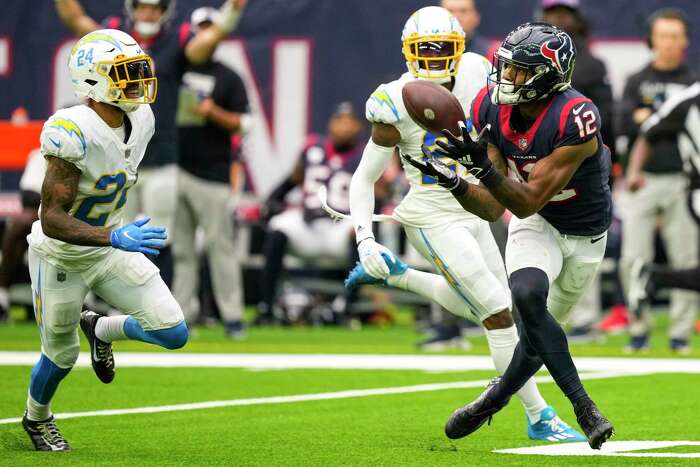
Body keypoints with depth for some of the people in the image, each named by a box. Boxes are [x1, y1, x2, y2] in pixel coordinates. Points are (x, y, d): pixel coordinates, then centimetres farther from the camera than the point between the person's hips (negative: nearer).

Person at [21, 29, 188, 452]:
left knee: (174, 333, -5)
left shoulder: (140, 121, -9)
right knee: (62, 355, 13)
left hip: (111, 251, 6)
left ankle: (100, 329, 25)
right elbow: (52, 219, -34)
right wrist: (114, 237, -45)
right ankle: (37, 418, 46)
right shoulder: (73, 133, -33)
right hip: (61, 258, -6)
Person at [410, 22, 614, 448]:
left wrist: (484, 166, -46)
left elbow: (527, 202, -32)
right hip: (536, 222, 2)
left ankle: (495, 398, 33)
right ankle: (583, 406, -17)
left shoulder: (576, 121, -33)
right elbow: (494, 204, -13)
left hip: (584, 234, -2)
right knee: (527, 295, -26)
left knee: (540, 328, 3)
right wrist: (453, 183, -31)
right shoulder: (491, 109, -16)